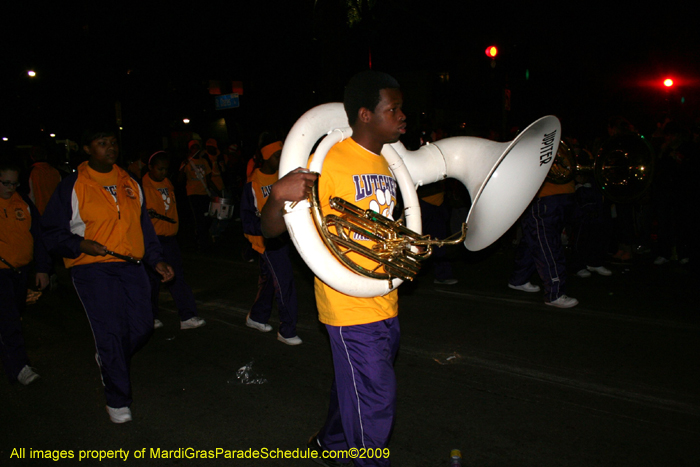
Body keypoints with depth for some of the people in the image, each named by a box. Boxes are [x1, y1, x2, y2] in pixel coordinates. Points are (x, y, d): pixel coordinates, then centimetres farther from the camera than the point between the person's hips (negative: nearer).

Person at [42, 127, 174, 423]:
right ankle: (117, 400, 11)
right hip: (92, 268, -5)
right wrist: (81, 245, -17)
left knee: (142, 327, 4)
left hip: (131, 266, 5)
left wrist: (156, 260, 10)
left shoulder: (130, 184, 14)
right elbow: (52, 232, 0)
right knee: (110, 332, -8)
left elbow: (144, 227, 18)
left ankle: (108, 361, 39)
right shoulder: (72, 187, -1)